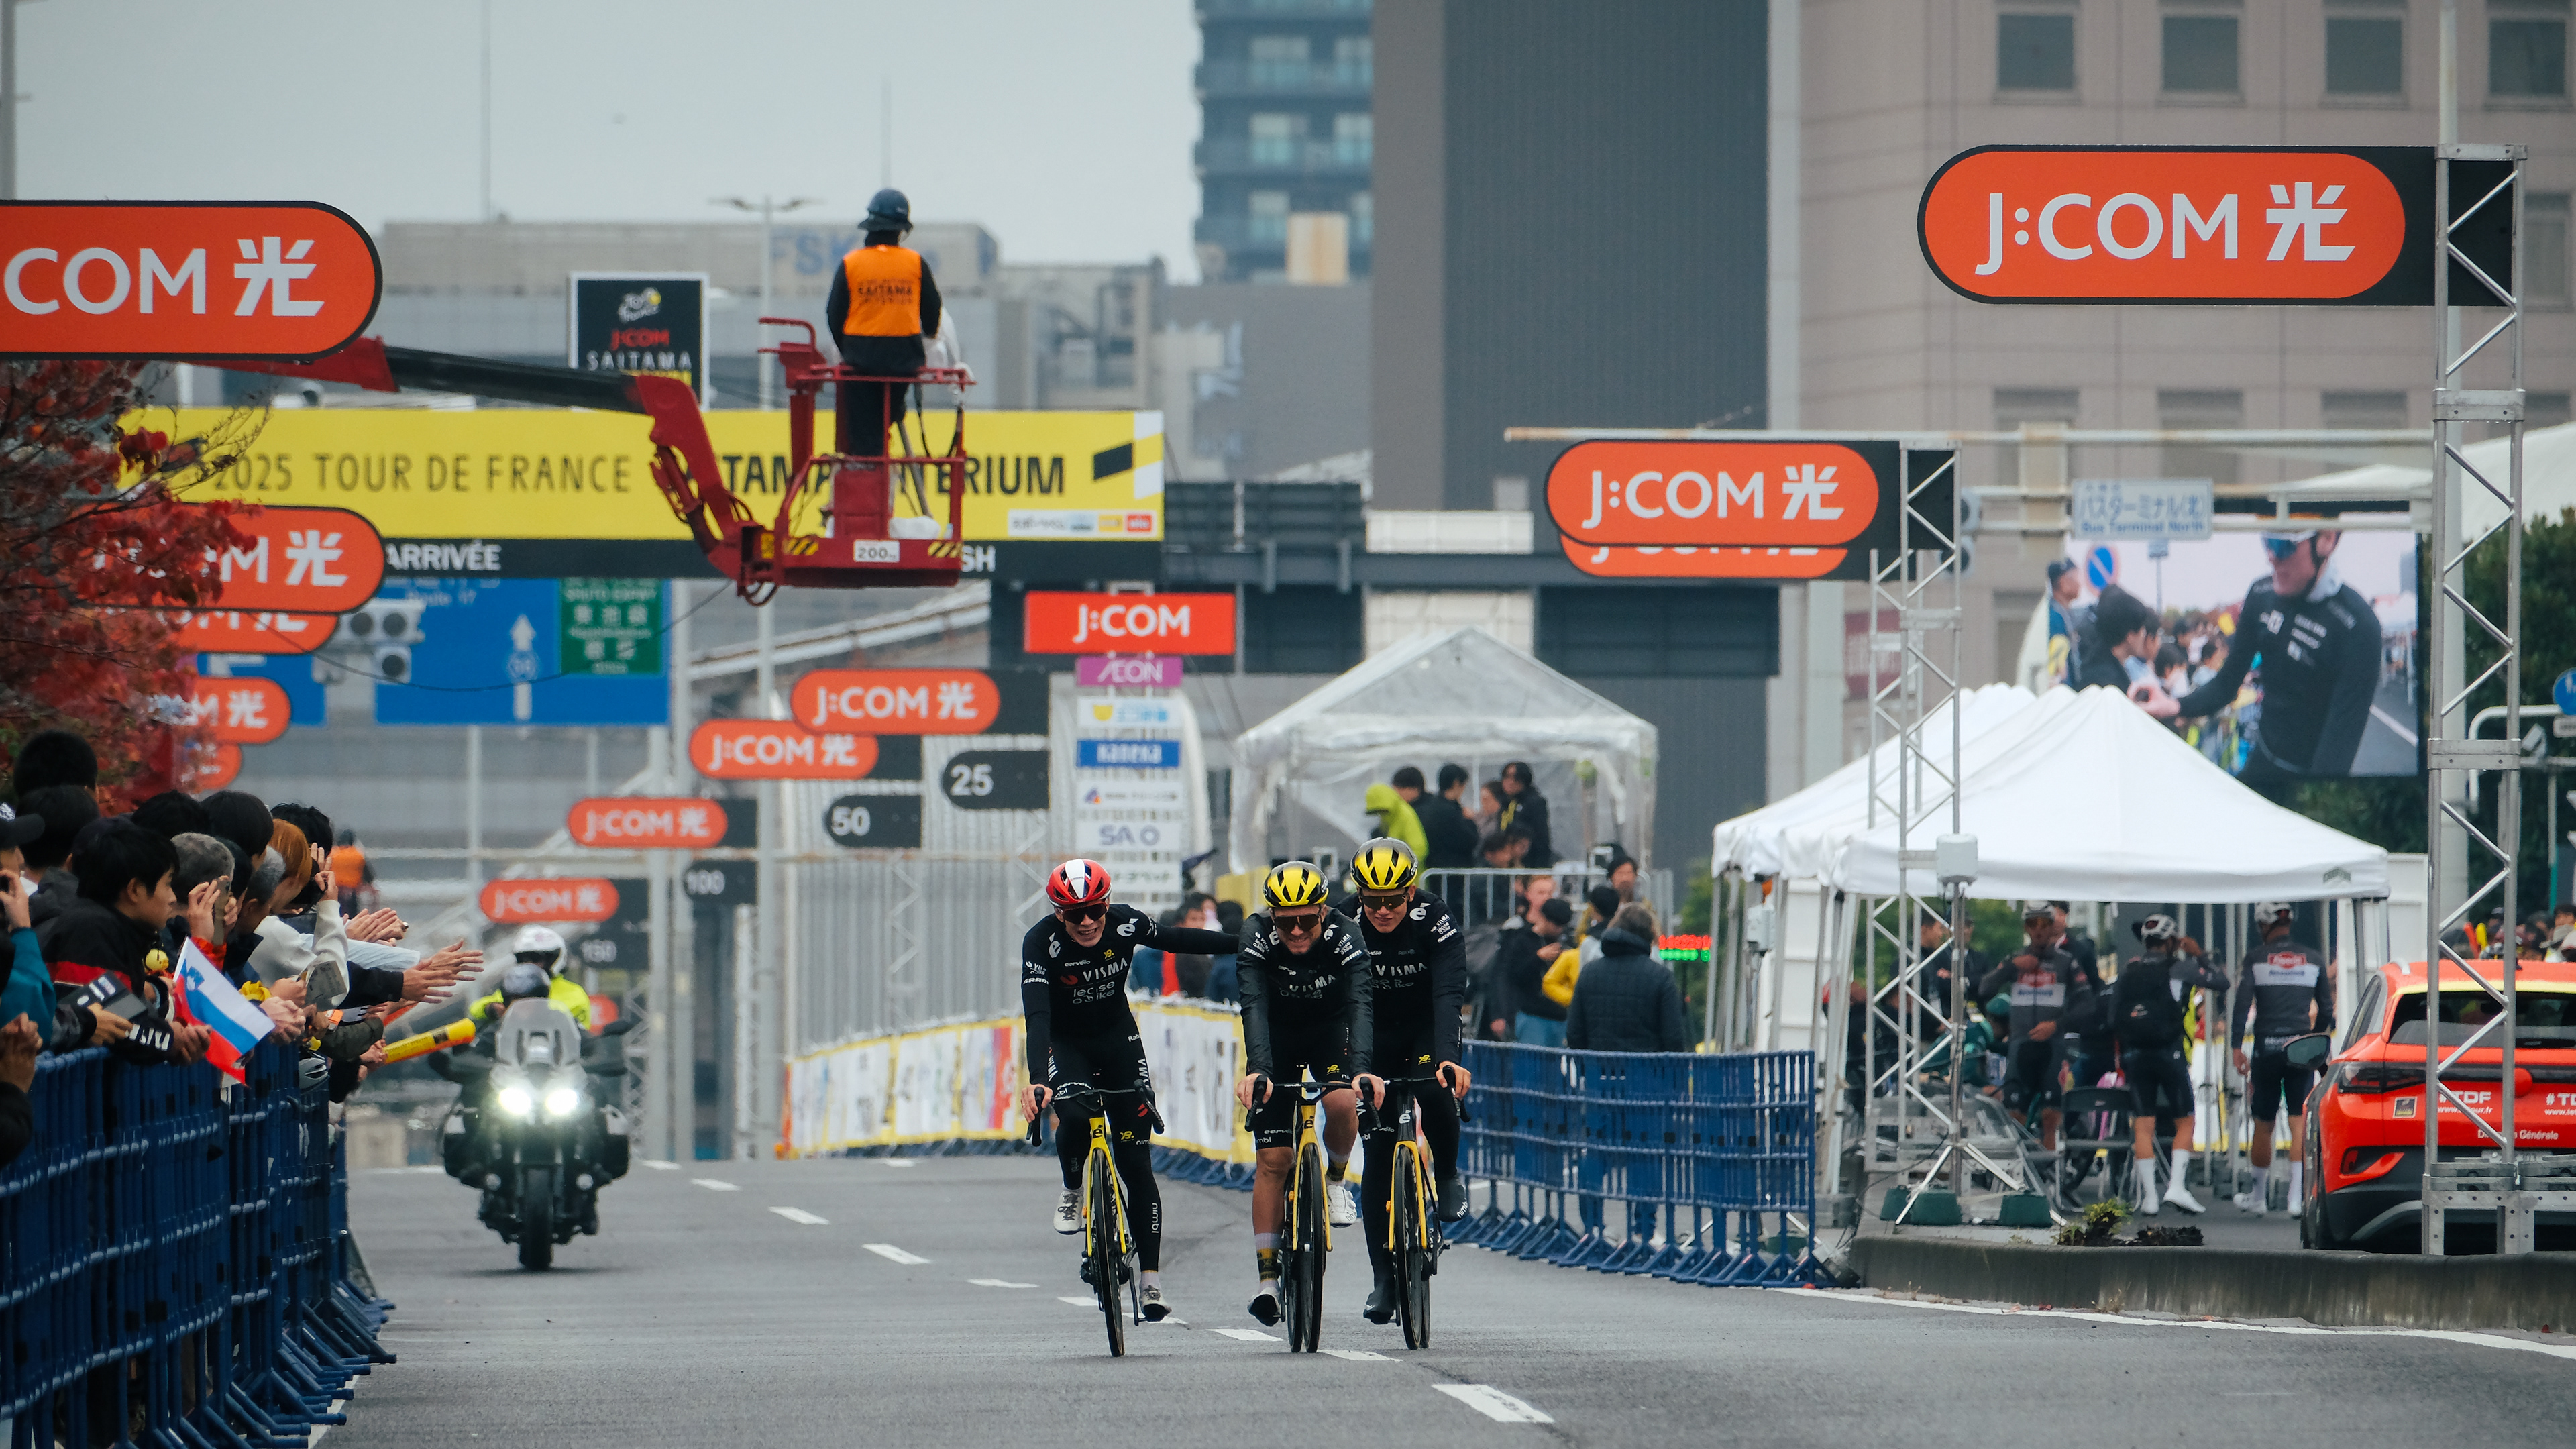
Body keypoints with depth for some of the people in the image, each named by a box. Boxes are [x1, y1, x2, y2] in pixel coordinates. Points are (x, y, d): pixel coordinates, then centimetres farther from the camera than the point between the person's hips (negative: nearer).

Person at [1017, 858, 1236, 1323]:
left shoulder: (1126, 924, -18)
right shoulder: (1041, 942, -27)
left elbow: (1174, 938, 2)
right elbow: (1036, 1014, -36)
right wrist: (1037, 1081, -49)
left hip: (1119, 1039, 2)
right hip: (1066, 1043, -2)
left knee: (1136, 1160, -5)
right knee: (1073, 1116, -33)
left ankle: (1150, 1279, -2)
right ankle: (1072, 1191, 1)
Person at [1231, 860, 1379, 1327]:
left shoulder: (1343, 936, -29)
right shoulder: (1257, 937, -29)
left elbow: (1360, 1004, -40)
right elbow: (1254, 1005, -40)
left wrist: (1361, 1069, -56)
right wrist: (1256, 1070, -56)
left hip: (1330, 1027, 0)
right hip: (1277, 1034, 0)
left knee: (1342, 1102, -30)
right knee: (1272, 1158, -7)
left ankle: (1335, 1180, 1)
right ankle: (1267, 1276, 0)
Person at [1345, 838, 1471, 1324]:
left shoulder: (1435, 921, -24)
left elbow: (1448, 994, -34)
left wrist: (1448, 1058, -49)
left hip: (1426, 1029, -1)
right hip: (1374, 1034, 1)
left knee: (1435, 1092, -33)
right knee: (1378, 1155, -6)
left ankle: (1447, 1175, -2)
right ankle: (1384, 1276, 2)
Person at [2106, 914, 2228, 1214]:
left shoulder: (2127, 971, 10)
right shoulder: (2178, 968, -2)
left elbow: (2113, 1020, 11)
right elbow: (2221, 983, 4)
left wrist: (2120, 1059, 19)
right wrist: (2198, 955, 15)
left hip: (2134, 1054, 3)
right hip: (2169, 1052, -3)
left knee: (2142, 1127, 2)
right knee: (2184, 1122, 7)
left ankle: (2148, 1196, -1)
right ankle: (2177, 1187, -7)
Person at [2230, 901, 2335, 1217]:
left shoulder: (2256, 957, -1)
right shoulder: (2313, 958, 5)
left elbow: (2242, 1004, -8)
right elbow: (2326, 1009, 8)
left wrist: (2237, 1048, -6)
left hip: (2266, 1048, -1)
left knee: (2263, 1125, 11)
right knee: (2299, 1123, -1)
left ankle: (2259, 1196, 22)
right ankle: (2296, 1196, -11)